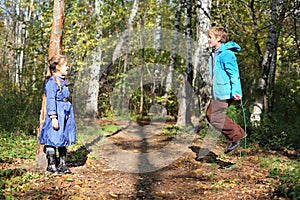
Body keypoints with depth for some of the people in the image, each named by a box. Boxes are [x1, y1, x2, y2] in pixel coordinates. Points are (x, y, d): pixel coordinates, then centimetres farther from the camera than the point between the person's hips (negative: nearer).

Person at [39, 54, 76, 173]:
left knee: (64, 139, 13)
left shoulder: (63, 82, 14)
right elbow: (50, 100, -16)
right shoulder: (52, 82, -12)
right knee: (53, 139, -1)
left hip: (66, 114, 9)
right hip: (57, 114, -9)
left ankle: (62, 164, 21)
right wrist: (53, 117, -21)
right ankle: (51, 164, 12)